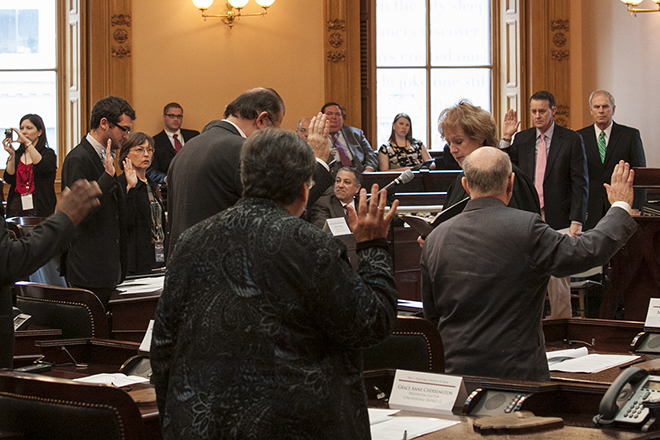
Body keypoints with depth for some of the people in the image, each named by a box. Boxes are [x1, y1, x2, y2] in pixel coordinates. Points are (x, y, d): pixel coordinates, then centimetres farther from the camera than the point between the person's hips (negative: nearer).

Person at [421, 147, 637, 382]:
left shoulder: (435, 238, 2)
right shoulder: (526, 228, -14)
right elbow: (588, 250, -10)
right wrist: (621, 206, 5)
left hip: (458, 371, 4)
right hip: (517, 371, -4)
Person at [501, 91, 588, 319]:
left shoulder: (572, 140, 0)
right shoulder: (521, 139, 11)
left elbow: (580, 184, -3)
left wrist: (576, 221, -10)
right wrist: (505, 139, -1)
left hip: (557, 218, -3)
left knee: (558, 278, 0)